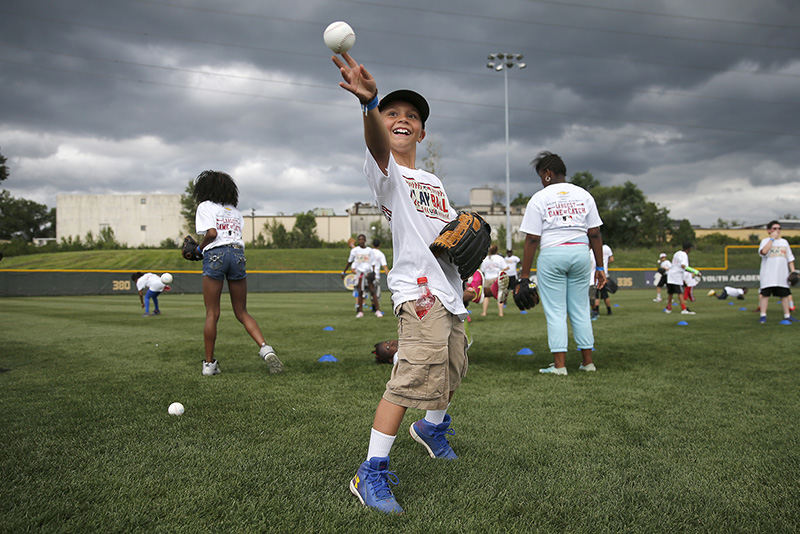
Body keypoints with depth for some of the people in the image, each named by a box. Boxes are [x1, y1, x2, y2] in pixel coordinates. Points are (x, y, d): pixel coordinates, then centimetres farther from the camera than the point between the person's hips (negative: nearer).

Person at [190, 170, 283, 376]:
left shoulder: (205, 206, 8)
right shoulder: (235, 211, 24)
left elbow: (211, 233, -8)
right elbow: (238, 236, 13)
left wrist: (200, 248, 9)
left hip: (215, 254, -4)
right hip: (238, 254, 4)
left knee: (212, 314, 3)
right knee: (242, 312, 10)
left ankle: (209, 364, 9)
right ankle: (265, 348, -10)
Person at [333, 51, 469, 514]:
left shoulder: (434, 181, 21)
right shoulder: (386, 172, -2)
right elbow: (378, 145, -26)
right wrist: (371, 102, -46)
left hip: (450, 293, 8)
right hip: (419, 290, -8)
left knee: (451, 371, 19)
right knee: (412, 376, -21)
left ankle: (432, 427, 48)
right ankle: (372, 472, -13)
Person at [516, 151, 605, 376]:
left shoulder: (539, 198, -2)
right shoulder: (584, 195, 10)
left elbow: (532, 240, -6)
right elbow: (595, 234, 8)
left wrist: (524, 276, -4)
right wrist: (600, 267, 13)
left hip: (552, 255, -4)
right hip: (581, 253, 4)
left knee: (555, 311, 1)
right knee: (580, 309, 12)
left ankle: (559, 364, 0)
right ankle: (588, 361, 16)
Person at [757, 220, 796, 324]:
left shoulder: (784, 242, 15)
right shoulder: (765, 241, 2)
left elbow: (790, 258, 16)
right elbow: (763, 251, -20)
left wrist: (793, 271, 6)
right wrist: (772, 238, -13)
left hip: (782, 274, 4)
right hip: (767, 274, -4)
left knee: (784, 294, 7)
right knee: (765, 294, -6)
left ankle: (787, 316, 14)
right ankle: (763, 316, -2)